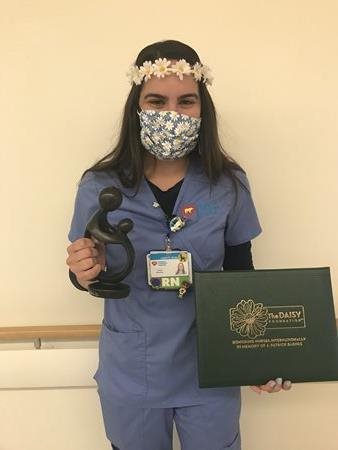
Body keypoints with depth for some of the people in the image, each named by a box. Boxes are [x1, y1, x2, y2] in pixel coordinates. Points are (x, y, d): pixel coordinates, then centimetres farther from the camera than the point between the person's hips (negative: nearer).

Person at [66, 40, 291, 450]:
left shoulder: (230, 183, -11)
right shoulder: (99, 187, -13)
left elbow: (241, 275, -1)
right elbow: (88, 276, -1)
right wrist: (84, 274, -24)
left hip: (211, 374, 1)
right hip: (129, 378, 0)